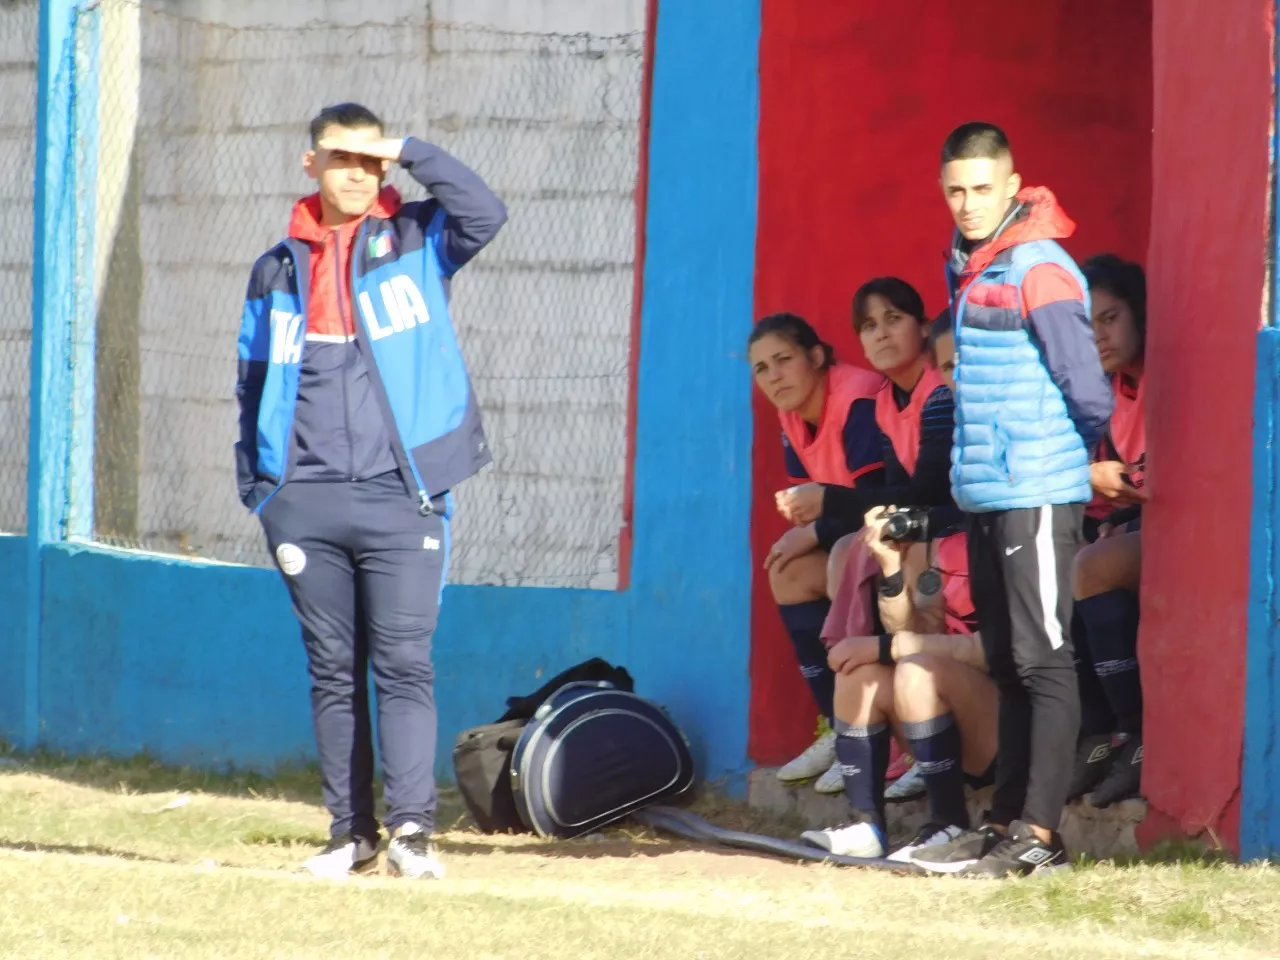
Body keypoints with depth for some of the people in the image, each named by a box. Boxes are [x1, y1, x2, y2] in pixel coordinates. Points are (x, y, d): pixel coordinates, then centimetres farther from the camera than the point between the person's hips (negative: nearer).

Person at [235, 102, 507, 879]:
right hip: (307, 506, 3)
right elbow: (255, 385, 19)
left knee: (405, 664, -9)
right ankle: (351, 831, 9)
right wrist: (257, 487, 11)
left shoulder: (416, 241, 6)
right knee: (334, 673, 6)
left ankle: (413, 827, -12)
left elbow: (485, 212, -14)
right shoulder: (279, 270, 15)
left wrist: (411, 154, -6)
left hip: (401, 499, -3)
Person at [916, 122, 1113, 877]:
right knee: (1008, 664, 12)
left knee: (1043, 660, -8)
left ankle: (1040, 829, -10)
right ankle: (1008, 821, 17)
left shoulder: (1039, 271, -13)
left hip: (1038, 495, -9)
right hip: (987, 495, 9)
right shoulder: (969, 269, 14)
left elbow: (1085, 383, -15)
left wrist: (1084, 454, 0)